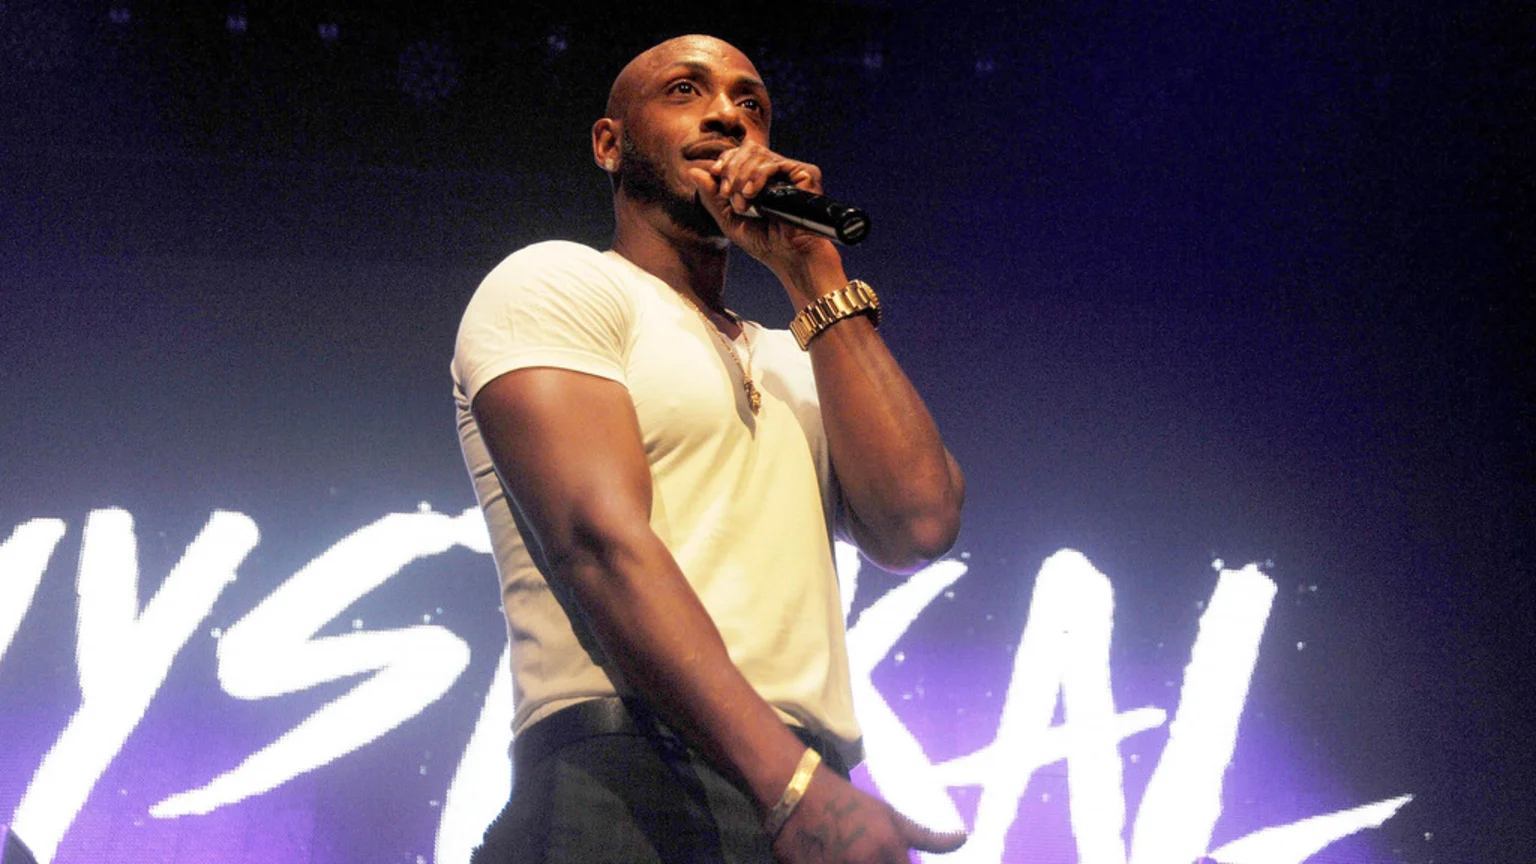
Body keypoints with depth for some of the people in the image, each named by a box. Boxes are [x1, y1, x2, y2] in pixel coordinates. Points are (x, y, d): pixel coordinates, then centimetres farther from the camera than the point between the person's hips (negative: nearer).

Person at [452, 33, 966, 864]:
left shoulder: (797, 361, 24)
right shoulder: (554, 282, 5)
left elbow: (918, 524, 5)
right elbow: (603, 540, -12)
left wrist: (812, 272, 6)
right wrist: (793, 783, -25)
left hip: (808, 789, 6)